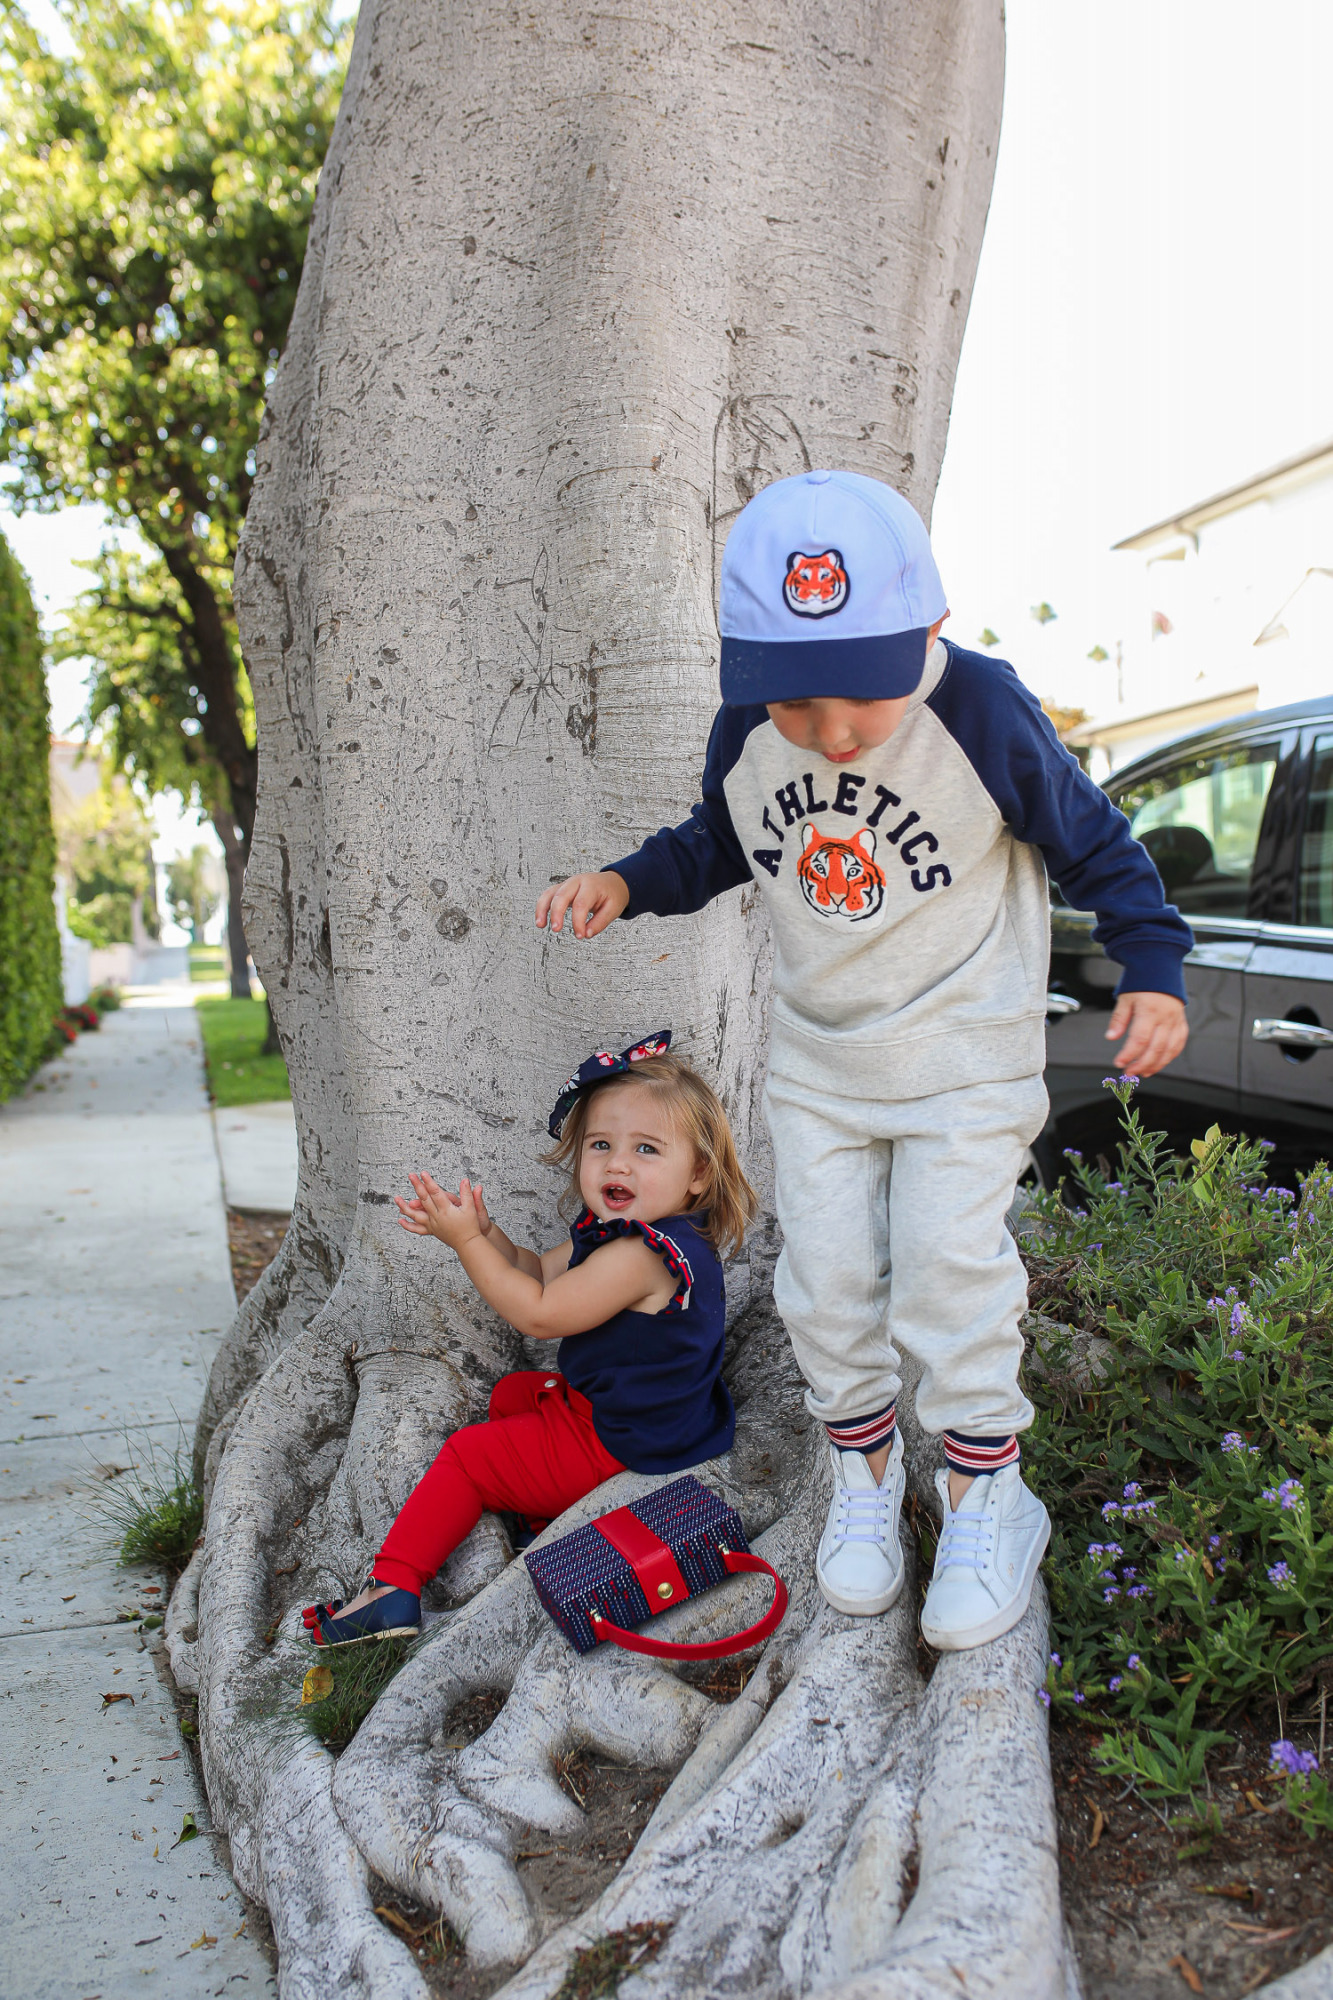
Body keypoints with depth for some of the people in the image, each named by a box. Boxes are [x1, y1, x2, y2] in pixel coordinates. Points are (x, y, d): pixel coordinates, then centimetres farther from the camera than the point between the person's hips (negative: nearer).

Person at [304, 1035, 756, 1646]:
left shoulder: (639, 1253, -32)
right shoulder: (614, 1227, 0)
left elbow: (540, 1314, -26)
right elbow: (541, 1274, 9)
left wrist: (467, 1242, -19)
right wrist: (484, 1232, -9)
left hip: (616, 1445, -10)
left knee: (465, 1455, 0)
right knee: (508, 1394, 31)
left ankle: (394, 1585, 6)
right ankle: (548, 1511, 25)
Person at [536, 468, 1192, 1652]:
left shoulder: (984, 713, -21)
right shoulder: (744, 735, -9)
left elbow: (1092, 842, -8)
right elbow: (716, 846, 10)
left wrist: (1153, 967, -16)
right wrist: (626, 883, -6)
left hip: (965, 1060, -4)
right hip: (817, 1065, 4)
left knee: (949, 1276, -7)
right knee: (828, 1284, 6)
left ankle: (988, 1502, 15)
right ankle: (864, 1475, 29)